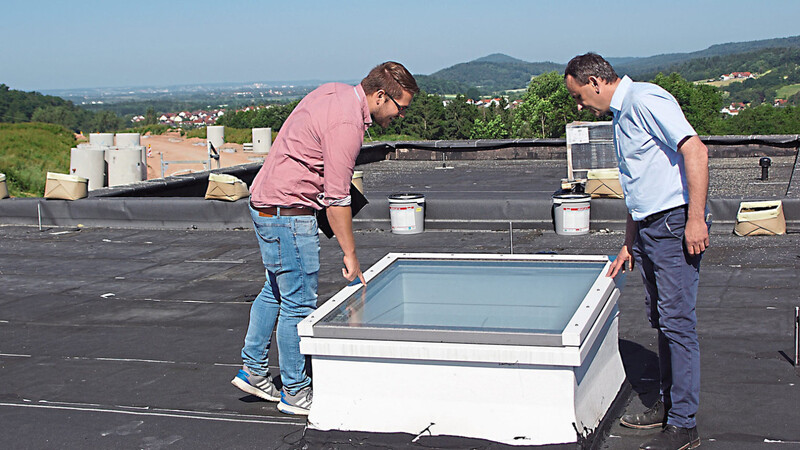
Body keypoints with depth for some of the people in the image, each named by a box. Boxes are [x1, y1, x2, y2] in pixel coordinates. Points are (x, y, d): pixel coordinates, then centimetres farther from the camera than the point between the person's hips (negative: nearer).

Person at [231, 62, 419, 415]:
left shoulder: (336, 92, 7)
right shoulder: (346, 125, -23)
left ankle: (252, 370, 29)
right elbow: (337, 199, -21)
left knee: (276, 291, 20)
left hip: (265, 202, 11)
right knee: (299, 304, -1)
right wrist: (350, 254, -14)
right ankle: (296, 392, 10)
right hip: (288, 212, -11)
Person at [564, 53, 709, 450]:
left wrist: (695, 218, -24)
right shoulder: (621, 116, 20)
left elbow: (695, 150, -21)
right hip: (648, 227, 10)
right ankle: (668, 405, 24)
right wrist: (629, 244, 24)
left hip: (676, 224, -10)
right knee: (660, 320, 14)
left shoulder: (646, 100, -11)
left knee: (676, 321, -8)